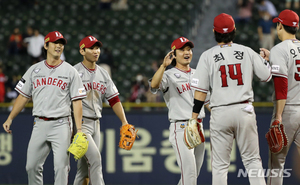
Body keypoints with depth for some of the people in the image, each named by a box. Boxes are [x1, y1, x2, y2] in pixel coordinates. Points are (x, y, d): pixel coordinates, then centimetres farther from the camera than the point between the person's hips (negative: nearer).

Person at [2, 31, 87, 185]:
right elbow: (23, 96, 14)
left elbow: (77, 101, 0)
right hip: (40, 124, 3)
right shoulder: (34, 70, 11)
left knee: (61, 166, -10)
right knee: (32, 166, 2)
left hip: (61, 125, -3)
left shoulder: (70, 71, 4)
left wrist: (79, 129, -8)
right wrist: (10, 118, 6)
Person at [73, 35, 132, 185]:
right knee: (95, 157, -18)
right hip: (80, 122, -7)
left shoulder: (103, 74, 14)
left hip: (95, 124, 7)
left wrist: (124, 122, 6)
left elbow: (114, 99, 15)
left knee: (85, 167, 7)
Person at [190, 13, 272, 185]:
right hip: (245, 111, 1)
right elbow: (267, 75, 9)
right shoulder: (247, 52, 3)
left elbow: (201, 91, -4)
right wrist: (264, 58, 29)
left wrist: (194, 118, 0)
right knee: (252, 160, 7)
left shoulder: (208, 56, -1)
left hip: (220, 113, -1)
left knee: (220, 165, 3)